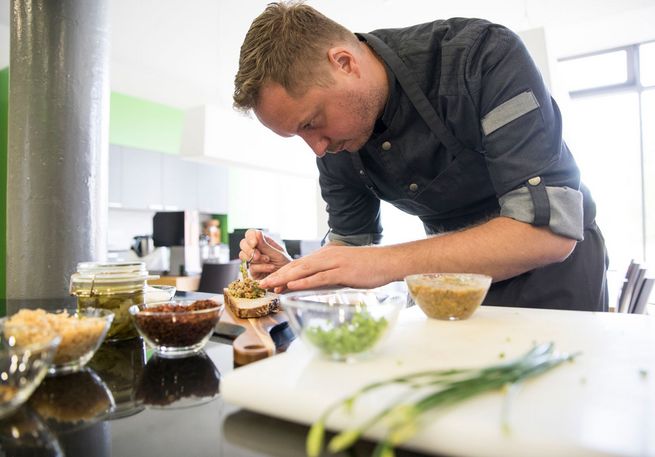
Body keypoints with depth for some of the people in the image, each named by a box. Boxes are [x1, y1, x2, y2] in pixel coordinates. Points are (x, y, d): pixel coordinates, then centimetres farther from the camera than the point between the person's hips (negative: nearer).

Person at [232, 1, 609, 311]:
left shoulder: (485, 55, -26)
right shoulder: (334, 144, -10)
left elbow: (551, 229, -31)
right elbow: (351, 242, 2)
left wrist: (386, 264, -36)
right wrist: (295, 271, -18)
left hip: (552, 264, -3)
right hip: (461, 271, 4)